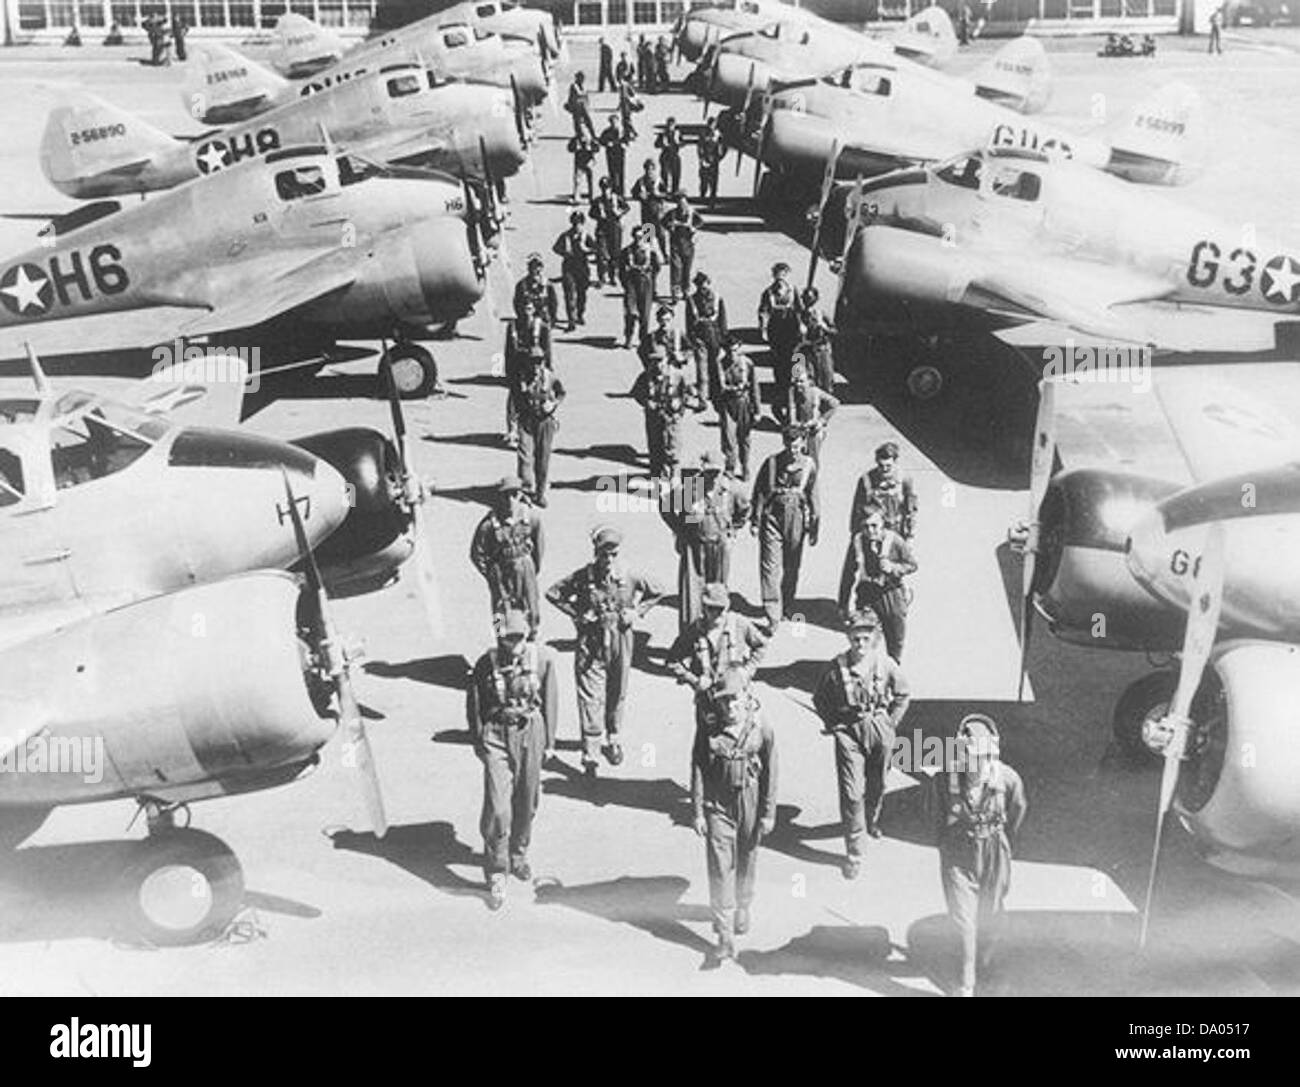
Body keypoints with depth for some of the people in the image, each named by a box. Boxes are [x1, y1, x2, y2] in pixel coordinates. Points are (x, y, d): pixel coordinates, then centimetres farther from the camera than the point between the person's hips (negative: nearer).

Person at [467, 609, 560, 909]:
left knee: (527, 803, 15)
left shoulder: (542, 658, -7)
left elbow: (549, 701, 4)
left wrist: (548, 739, 8)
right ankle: (496, 876, 3)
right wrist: (478, 742, 6)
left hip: (530, 733, 2)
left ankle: (518, 855, 41)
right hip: (497, 735, -2)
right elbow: (474, 704, 1)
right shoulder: (487, 663, -11)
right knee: (498, 809, -9)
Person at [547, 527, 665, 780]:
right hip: (590, 643, -2)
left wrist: (637, 612, -1)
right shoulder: (582, 577, -10)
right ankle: (590, 754, -2)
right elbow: (553, 593, 2)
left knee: (617, 695, 15)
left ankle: (612, 740, 37)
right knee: (590, 698, -6)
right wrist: (576, 614, -5)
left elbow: (656, 593, 9)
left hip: (621, 640, 2)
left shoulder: (630, 577, -7)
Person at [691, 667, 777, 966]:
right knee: (720, 868, -6)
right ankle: (726, 938, -4)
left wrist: (768, 814, -1)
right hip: (718, 805, -1)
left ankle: (742, 908, 47)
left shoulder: (762, 730, -8)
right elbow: (698, 773, -3)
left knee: (747, 861, 18)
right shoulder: (708, 732, -9)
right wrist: (697, 812, -4)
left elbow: (770, 774, -2)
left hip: (750, 805, 1)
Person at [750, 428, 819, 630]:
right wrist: (755, 520, -1)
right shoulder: (772, 462, -5)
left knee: (792, 567, 13)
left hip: (796, 521, 2)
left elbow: (812, 496, 7)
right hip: (772, 517, -2)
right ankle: (773, 616, -7)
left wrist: (814, 527, 8)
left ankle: (787, 607, 34)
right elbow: (759, 492, 1)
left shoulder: (808, 465, 0)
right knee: (770, 566, -8)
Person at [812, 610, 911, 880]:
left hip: (879, 729, 2)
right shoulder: (837, 667, -13)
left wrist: (891, 722, 4)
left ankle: (871, 821, 52)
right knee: (852, 792, -8)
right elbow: (820, 698, 3)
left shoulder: (886, 665, -8)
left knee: (876, 784, 20)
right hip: (848, 732, -2)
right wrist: (833, 723, -1)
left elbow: (903, 695, 8)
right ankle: (854, 853, -1)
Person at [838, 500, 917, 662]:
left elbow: (912, 564, 0)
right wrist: (845, 603, 0)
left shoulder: (894, 541, -12)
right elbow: (848, 574, -2)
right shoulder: (857, 542, -9)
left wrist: (893, 567, -20)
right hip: (865, 596, 0)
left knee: (896, 637, 15)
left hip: (892, 594, 0)